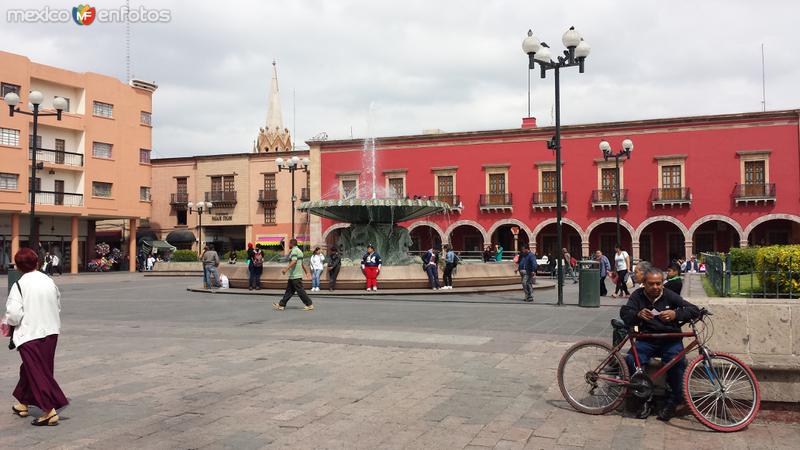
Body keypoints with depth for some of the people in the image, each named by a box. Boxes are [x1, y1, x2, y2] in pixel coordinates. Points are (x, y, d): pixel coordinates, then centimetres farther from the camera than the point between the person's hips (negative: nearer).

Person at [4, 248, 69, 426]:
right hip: (51, 332, 6)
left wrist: (8, 322, 2)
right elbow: (58, 306, 12)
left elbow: (14, 313, -19)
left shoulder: (19, 285, -13)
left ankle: (50, 411, -8)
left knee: (37, 372, -2)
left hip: (29, 334, -6)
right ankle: (23, 404, 34)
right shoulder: (49, 281, 4)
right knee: (29, 368, 21)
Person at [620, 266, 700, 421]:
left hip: (670, 340, -1)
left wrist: (675, 314, -30)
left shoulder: (670, 296, -3)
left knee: (677, 362, -32)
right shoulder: (638, 296, 1)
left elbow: (695, 310, -10)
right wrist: (638, 315, -33)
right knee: (631, 360, -26)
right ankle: (645, 399, -6)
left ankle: (673, 402, -9)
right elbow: (624, 313, -10)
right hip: (647, 340, 1)